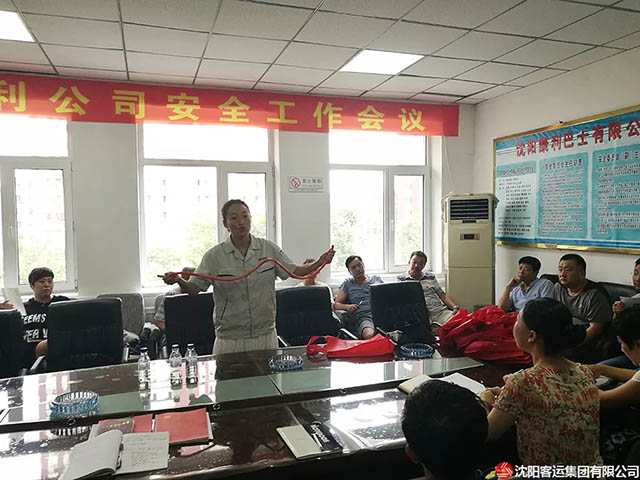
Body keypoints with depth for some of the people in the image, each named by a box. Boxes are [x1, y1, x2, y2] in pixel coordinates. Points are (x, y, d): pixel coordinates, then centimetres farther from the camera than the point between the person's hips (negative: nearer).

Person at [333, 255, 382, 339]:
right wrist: (347, 306, -8)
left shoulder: (376, 279, 25)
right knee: (368, 334, -39)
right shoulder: (348, 283, 19)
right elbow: (336, 305, 14)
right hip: (362, 317, -2)